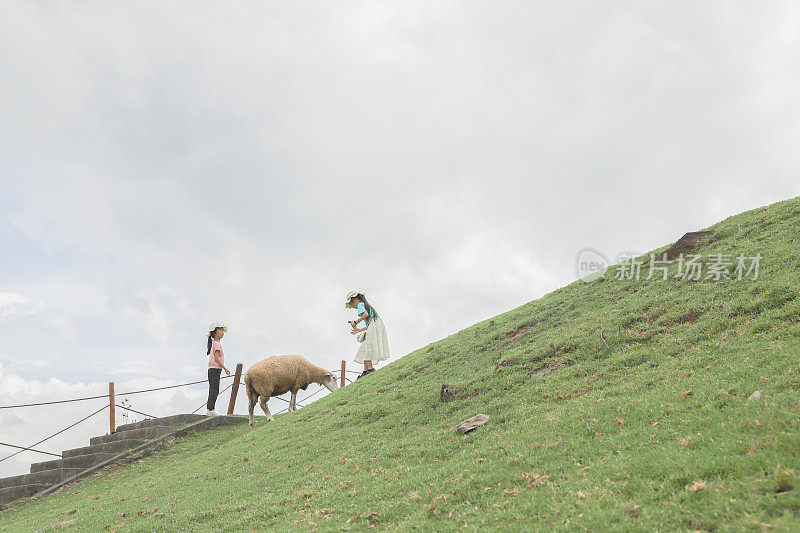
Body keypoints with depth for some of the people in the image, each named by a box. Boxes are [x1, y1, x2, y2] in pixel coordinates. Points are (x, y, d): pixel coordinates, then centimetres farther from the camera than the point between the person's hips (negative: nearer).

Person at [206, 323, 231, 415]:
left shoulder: (214, 343, 19)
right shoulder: (217, 344, -10)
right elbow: (216, 358, -18)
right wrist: (225, 368, -16)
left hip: (212, 369, 10)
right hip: (215, 369, -10)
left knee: (212, 390, 10)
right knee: (214, 390, -10)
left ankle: (209, 409, 11)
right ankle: (210, 409, -13)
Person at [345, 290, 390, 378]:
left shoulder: (360, 304, 5)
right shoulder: (367, 305, 31)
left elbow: (366, 314, -17)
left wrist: (356, 322, -7)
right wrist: (359, 330, 32)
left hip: (374, 325, -9)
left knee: (365, 347, -12)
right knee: (365, 348, 6)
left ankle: (370, 368, -21)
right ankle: (365, 371, -1)